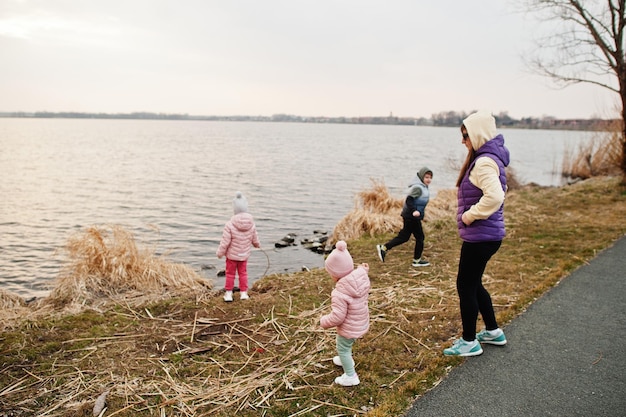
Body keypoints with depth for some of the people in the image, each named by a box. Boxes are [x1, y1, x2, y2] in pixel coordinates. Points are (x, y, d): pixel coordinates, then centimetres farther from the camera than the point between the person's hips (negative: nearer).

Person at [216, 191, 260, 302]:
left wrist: (220, 253, -2)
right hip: (244, 255, 3)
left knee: (230, 274, 12)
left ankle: (228, 293, 18)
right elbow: (255, 240, 2)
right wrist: (258, 245, 26)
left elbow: (225, 242, -18)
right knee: (243, 273, 17)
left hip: (231, 255, -3)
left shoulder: (230, 224, -24)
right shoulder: (251, 224, -12)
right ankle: (244, 293, 21)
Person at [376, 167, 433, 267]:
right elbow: (409, 199, -24)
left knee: (403, 237, 11)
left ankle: (383, 248, 9)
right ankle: (417, 260, 14)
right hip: (412, 217, -10)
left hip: (409, 216, 10)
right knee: (419, 237, 3)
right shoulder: (418, 187, -16)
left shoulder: (422, 187, 14)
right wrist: (414, 211, -33)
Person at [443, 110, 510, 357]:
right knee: (473, 284, 21)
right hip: (485, 234, 10)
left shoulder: (484, 162, -19)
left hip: (480, 236, -10)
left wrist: (469, 216, -22)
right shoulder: (488, 158, 12)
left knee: (465, 286, 2)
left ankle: (469, 342, 15)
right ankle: (493, 332, 35)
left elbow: (495, 196, -34)